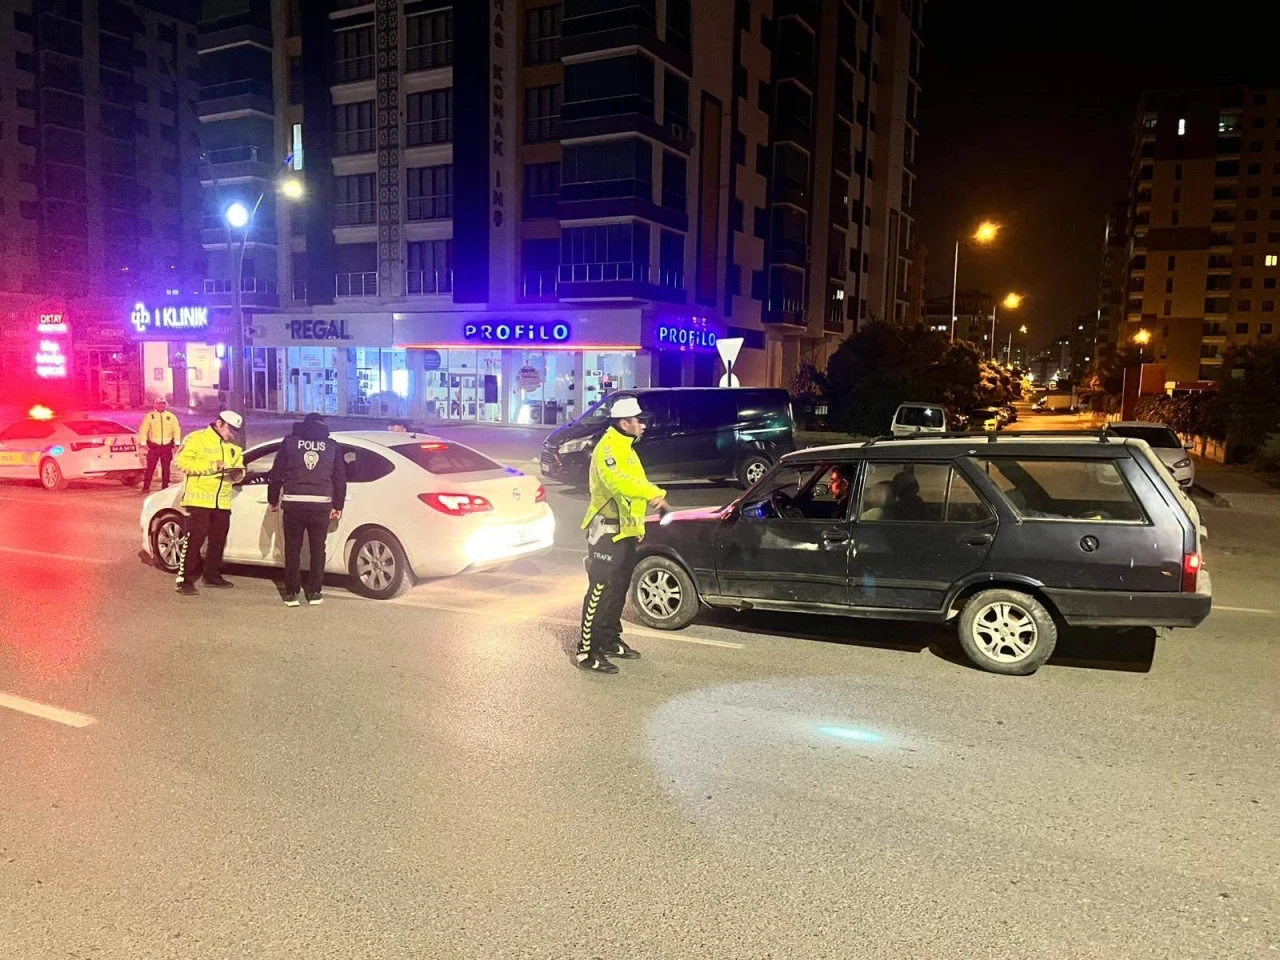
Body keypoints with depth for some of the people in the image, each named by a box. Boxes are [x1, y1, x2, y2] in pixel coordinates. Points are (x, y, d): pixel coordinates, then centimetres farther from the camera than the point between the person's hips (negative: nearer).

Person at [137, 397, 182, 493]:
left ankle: (165, 487, 16)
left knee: (166, 467, 8)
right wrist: (143, 442, -8)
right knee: (150, 467, -4)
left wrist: (177, 443, -1)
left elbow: (176, 430, 6)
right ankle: (146, 487, 2)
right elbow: (143, 430, -2)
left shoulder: (171, 416, 5)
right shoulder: (149, 416, 0)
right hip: (153, 446, -2)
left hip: (167, 446, 2)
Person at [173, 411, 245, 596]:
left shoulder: (233, 447, 16)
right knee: (194, 539, -8)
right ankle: (185, 579, -4)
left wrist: (237, 474, -6)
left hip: (222, 501, 7)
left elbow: (238, 471, 19)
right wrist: (212, 466, -22)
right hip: (199, 498, -7)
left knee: (218, 540, 12)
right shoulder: (197, 438, -5)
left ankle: (212, 575, 24)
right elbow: (183, 461, -15)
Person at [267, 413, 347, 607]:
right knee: (317, 550, 10)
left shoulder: (290, 442, 6)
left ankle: (291, 593, 10)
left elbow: (276, 474, 5)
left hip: (294, 503, 0)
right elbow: (340, 478, 9)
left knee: (292, 550, 9)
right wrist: (338, 506, 16)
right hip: (321, 504, 1)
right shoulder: (332, 445, 8)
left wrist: (273, 500, 15)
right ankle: (315, 592, 12)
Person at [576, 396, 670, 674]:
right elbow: (616, 480, -35)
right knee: (601, 591, -9)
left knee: (618, 590, 17)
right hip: (607, 531, -10)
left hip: (625, 531, 10)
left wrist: (655, 495, 4)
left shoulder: (625, 448, 17)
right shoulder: (608, 447, -16)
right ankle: (587, 652, -5)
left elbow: (635, 482, 19)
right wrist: (653, 493, -42)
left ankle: (610, 641, 30)